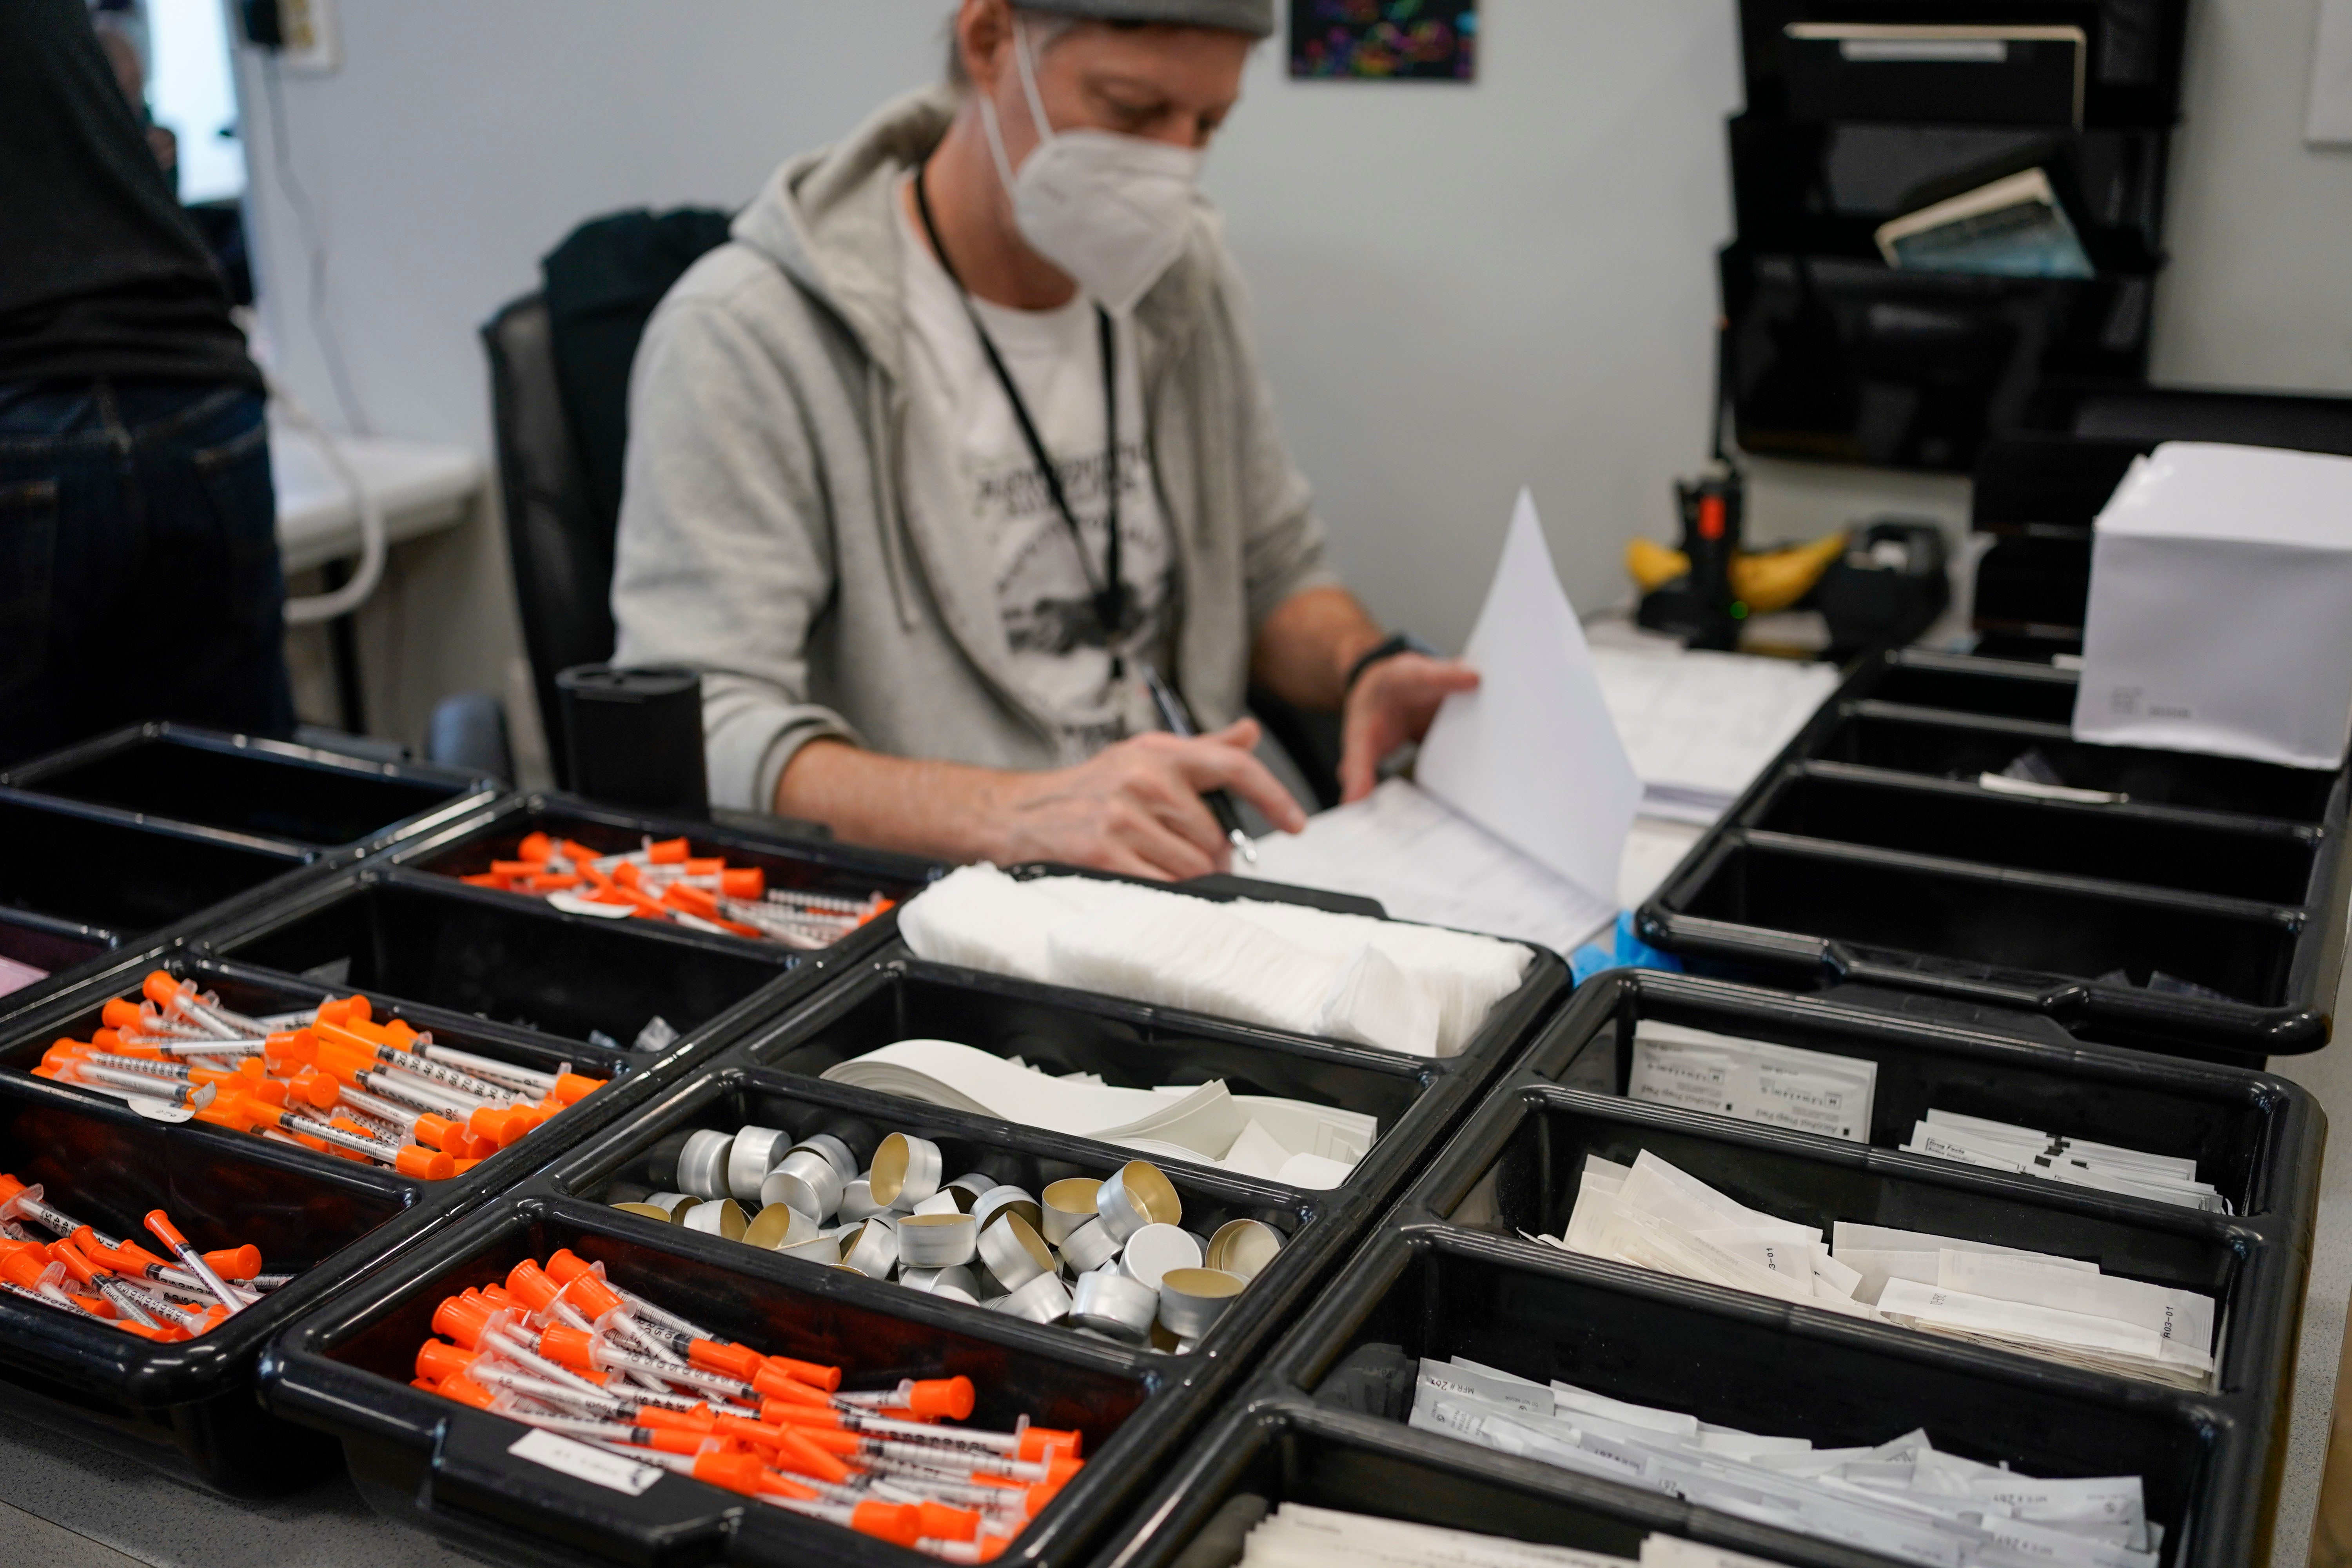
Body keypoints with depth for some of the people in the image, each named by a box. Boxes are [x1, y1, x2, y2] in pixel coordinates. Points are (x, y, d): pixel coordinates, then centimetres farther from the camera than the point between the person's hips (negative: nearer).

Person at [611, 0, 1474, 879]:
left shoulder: (1184, 285, 10)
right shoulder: (743, 335, -13)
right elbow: (695, 743, -22)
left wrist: (1365, 667, -3)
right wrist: (1014, 814, -37)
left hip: (1180, 907, 6)